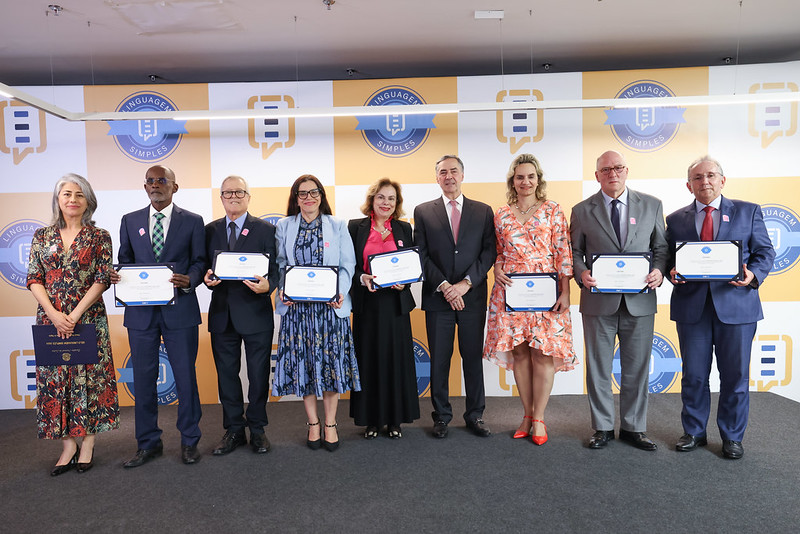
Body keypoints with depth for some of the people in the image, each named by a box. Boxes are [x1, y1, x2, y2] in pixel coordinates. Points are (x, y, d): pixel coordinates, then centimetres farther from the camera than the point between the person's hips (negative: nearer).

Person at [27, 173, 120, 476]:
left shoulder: (100, 237, 1)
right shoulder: (42, 236, 8)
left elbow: (102, 280, -5)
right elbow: (34, 280, 4)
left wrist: (74, 315, -12)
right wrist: (54, 314, -10)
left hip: (89, 318, -2)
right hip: (51, 318, 3)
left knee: (90, 377, 2)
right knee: (54, 378, 5)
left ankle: (88, 443, 15)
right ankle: (68, 444, 17)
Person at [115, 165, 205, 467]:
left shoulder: (192, 221, 5)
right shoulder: (130, 221, 12)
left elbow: (200, 261, 2)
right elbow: (124, 260, 13)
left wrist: (189, 280, -18)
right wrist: (117, 276, -9)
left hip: (179, 310, -2)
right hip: (141, 311, 3)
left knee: (186, 377, 4)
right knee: (143, 378, 9)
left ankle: (189, 441, 20)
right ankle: (148, 443, 24)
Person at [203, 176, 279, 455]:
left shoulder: (265, 229, 1)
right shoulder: (210, 230, 11)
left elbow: (275, 269, -3)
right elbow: (205, 266, 12)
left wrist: (267, 285, -23)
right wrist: (208, 278, -11)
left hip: (256, 312, -3)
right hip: (222, 313, 3)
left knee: (258, 374, 6)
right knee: (227, 374, 11)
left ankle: (257, 429, 23)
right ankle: (234, 429, 26)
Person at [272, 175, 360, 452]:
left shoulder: (338, 226, 6)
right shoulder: (284, 227, 9)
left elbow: (347, 265, 2)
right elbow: (280, 265, 8)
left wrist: (340, 292, -15)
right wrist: (283, 290, -10)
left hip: (331, 305, -1)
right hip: (296, 306, 1)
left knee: (331, 361, 2)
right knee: (303, 363, 4)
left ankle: (330, 424, 17)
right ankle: (313, 423, 20)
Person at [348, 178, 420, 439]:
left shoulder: (404, 229, 9)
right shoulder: (356, 227, 4)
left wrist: (405, 282, -8)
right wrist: (362, 278, -17)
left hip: (396, 303, 1)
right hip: (367, 303, -1)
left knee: (396, 359, 4)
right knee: (369, 360, 4)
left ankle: (395, 420, 17)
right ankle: (372, 420, 17)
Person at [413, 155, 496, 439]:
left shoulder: (483, 211, 8)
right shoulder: (423, 212, 6)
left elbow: (489, 252, 1)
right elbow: (421, 255, 0)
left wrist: (466, 283, -11)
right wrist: (443, 286, -11)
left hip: (473, 297, 1)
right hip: (437, 298, 0)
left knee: (473, 358, 8)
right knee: (439, 360, 6)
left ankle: (475, 415, 22)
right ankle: (441, 416, 20)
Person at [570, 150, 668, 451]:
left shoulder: (651, 206, 8)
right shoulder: (582, 211, 5)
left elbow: (661, 247, 10)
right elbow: (575, 251, 7)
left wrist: (659, 270, -10)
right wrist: (581, 273, -13)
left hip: (639, 301, 1)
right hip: (598, 300, -1)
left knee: (637, 368, 9)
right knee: (598, 368, 7)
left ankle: (633, 428, 25)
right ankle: (603, 428, 22)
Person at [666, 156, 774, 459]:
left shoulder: (749, 212, 8)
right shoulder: (676, 220, 10)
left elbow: (765, 252, 5)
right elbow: (668, 259, 9)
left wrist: (753, 274, -14)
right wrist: (672, 273, -13)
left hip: (737, 305, -1)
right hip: (691, 306, 1)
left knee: (735, 375, 6)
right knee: (693, 375, 8)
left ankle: (732, 437, 22)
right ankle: (694, 432, 24)